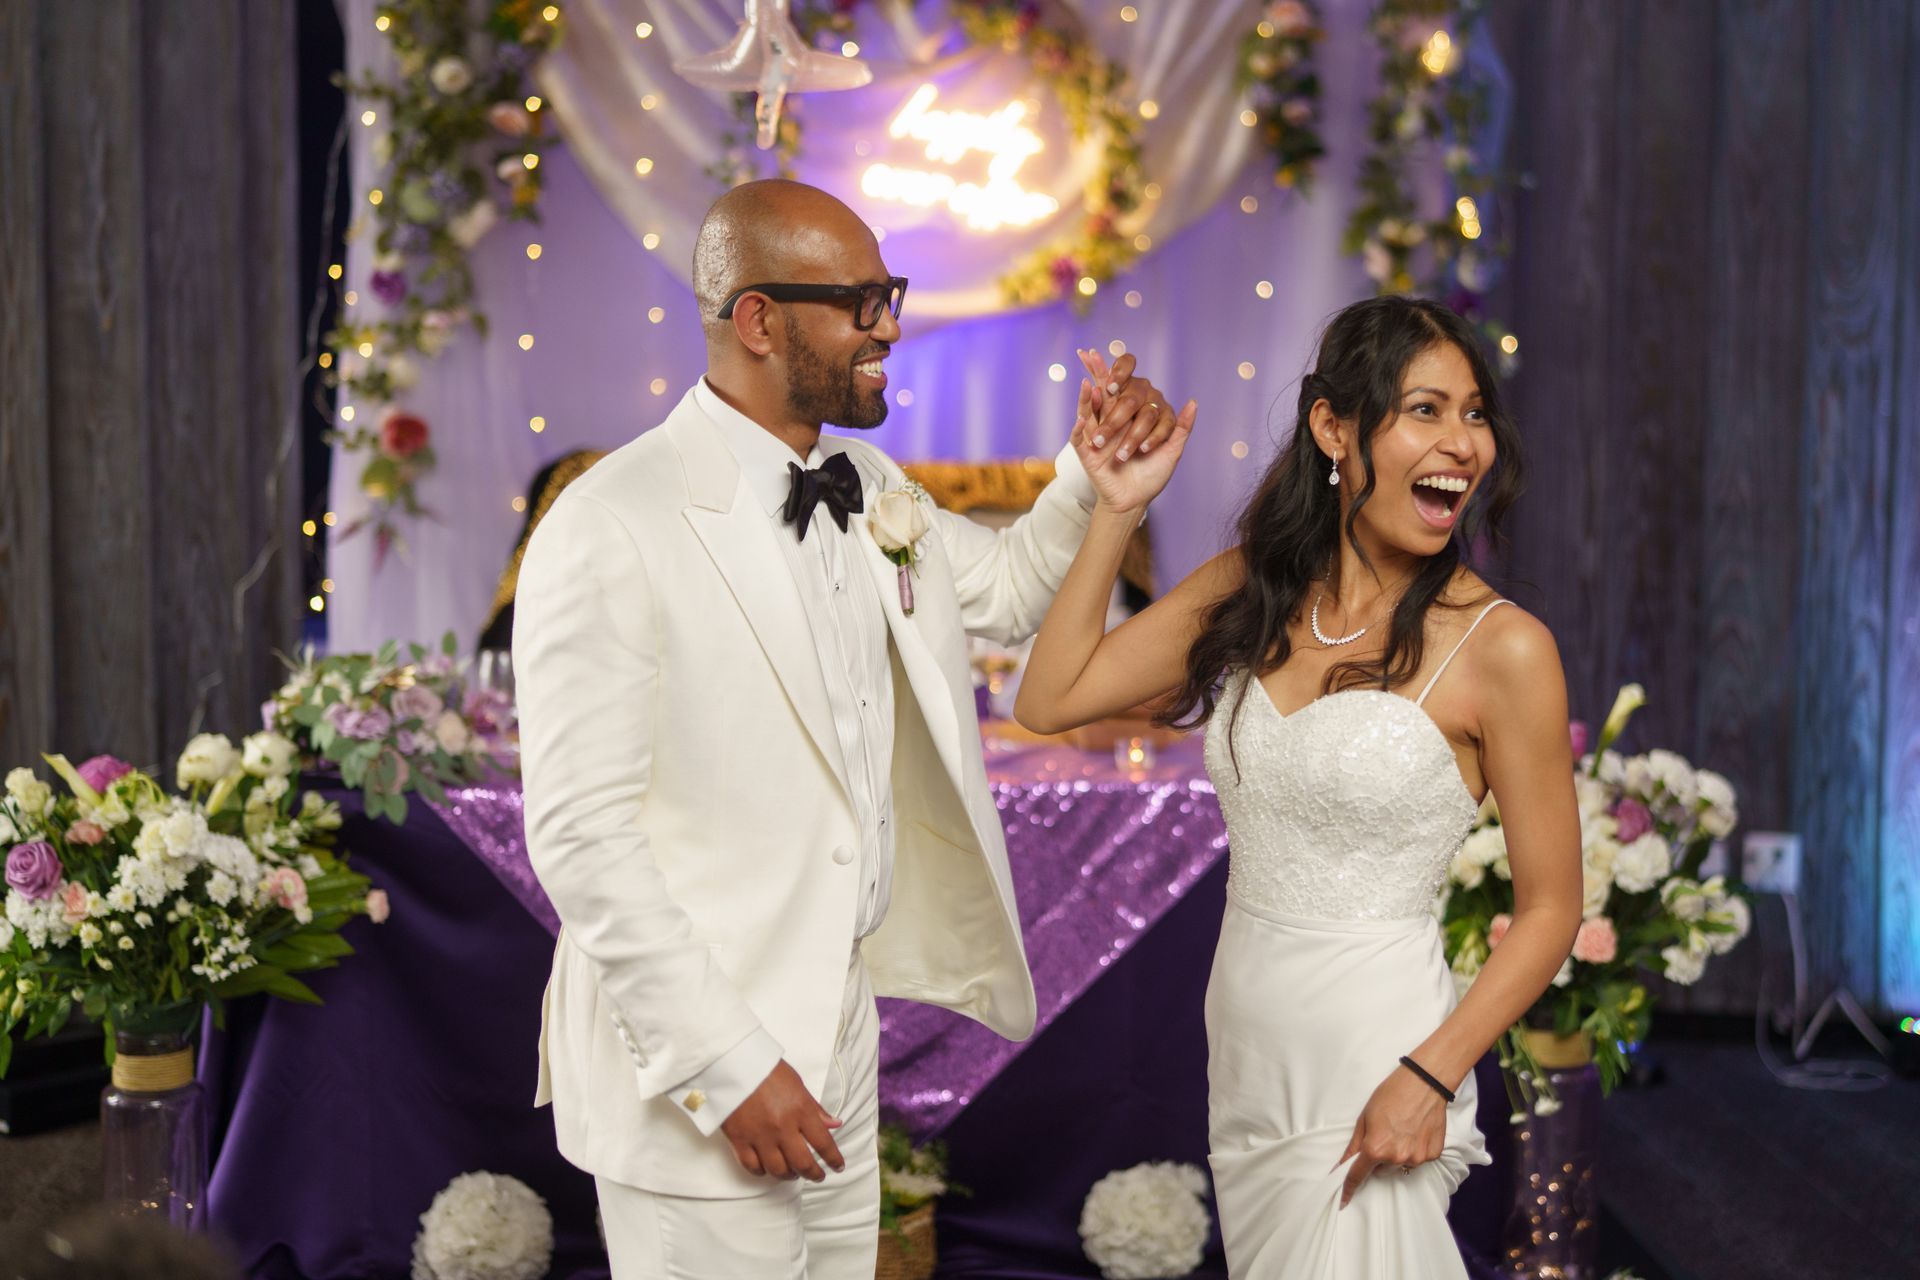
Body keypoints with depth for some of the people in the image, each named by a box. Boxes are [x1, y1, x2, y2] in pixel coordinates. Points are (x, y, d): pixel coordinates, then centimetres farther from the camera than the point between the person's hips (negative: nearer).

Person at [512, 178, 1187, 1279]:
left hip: (842, 1017, 8)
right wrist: (727, 1066, -20)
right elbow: (580, 832, -19)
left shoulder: (866, 489, 8)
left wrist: (1100, 473, 6)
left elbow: (1009, 590, 26)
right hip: (693, 1059, -8)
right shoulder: (611, 530, -17)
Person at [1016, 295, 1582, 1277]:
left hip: (1371, 1076, -5)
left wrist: (1431, 1076, -18)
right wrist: (1117, 507, -1)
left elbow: (1549, 910, -8)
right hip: (1247, 1051, 5)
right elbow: (1050, 699, 2)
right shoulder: (1249, 589, 2)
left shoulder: (1499, 646, -13)